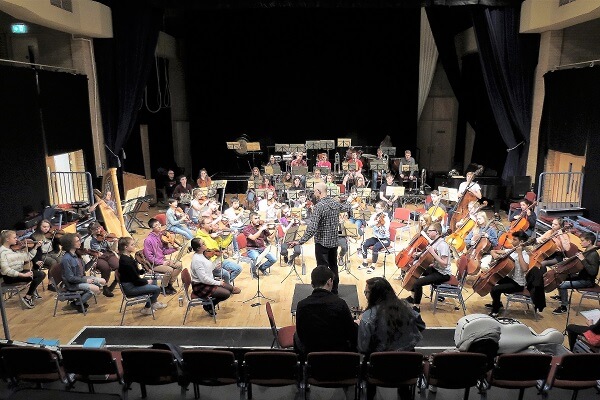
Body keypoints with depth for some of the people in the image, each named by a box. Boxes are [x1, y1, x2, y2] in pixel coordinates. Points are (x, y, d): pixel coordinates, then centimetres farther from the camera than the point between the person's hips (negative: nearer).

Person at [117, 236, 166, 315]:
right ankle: (147, 308, 10)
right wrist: (147, 282, -6)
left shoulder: (128, 257, 4)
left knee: (153, 282, 22)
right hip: (129, 288, -10)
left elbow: (137, 272, 12)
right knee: (157, 289, -7)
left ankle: (154, 303, 32)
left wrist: (141, 270, -7)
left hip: (132, 283, 10)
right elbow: (136, 280, -22)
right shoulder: (126, 261, -26)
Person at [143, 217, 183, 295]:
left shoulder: (161, 235, 3)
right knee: (170, 270, -27)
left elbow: (165, 251, 8)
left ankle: (170, 284, 6)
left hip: (162, 260, 7)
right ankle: (164, 287, -1)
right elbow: (149, 257, -19)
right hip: (154, 264, -7)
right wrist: (162, 262, -20)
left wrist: (174, 249, -10)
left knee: (179, 265, -9)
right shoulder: (148, 240, -17)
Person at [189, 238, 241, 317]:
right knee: (226, 294, -13)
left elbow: (212, 267, 11)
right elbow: (204, 279, -27)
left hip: (208, 281, 9)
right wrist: (218, 283, -18)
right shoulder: (197, 260, -26)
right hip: (200, 286, -9)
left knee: (231, 288, 0)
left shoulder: (202, 254, 2)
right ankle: (208, 307, 4)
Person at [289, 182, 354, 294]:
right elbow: (348, 208, 23)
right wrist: (348, 201, 46)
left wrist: (300, 242, -25)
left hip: (322, 243, -7)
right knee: (333, 267, 18)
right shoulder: (335, 203, 1)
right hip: (334, 241, 7)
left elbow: (312, 228, -27)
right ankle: (334, 290, 30)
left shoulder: (319, 206, -21)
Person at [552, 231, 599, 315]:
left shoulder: (593, 255, -23)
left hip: (587, 281, -10)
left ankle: (563, 307, -6)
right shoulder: (586, 251, 5)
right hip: (581, 276, 10)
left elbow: (592, 272, -32)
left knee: (562, 285, -22)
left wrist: (583, 260, -33)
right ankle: (561, 296, 31)